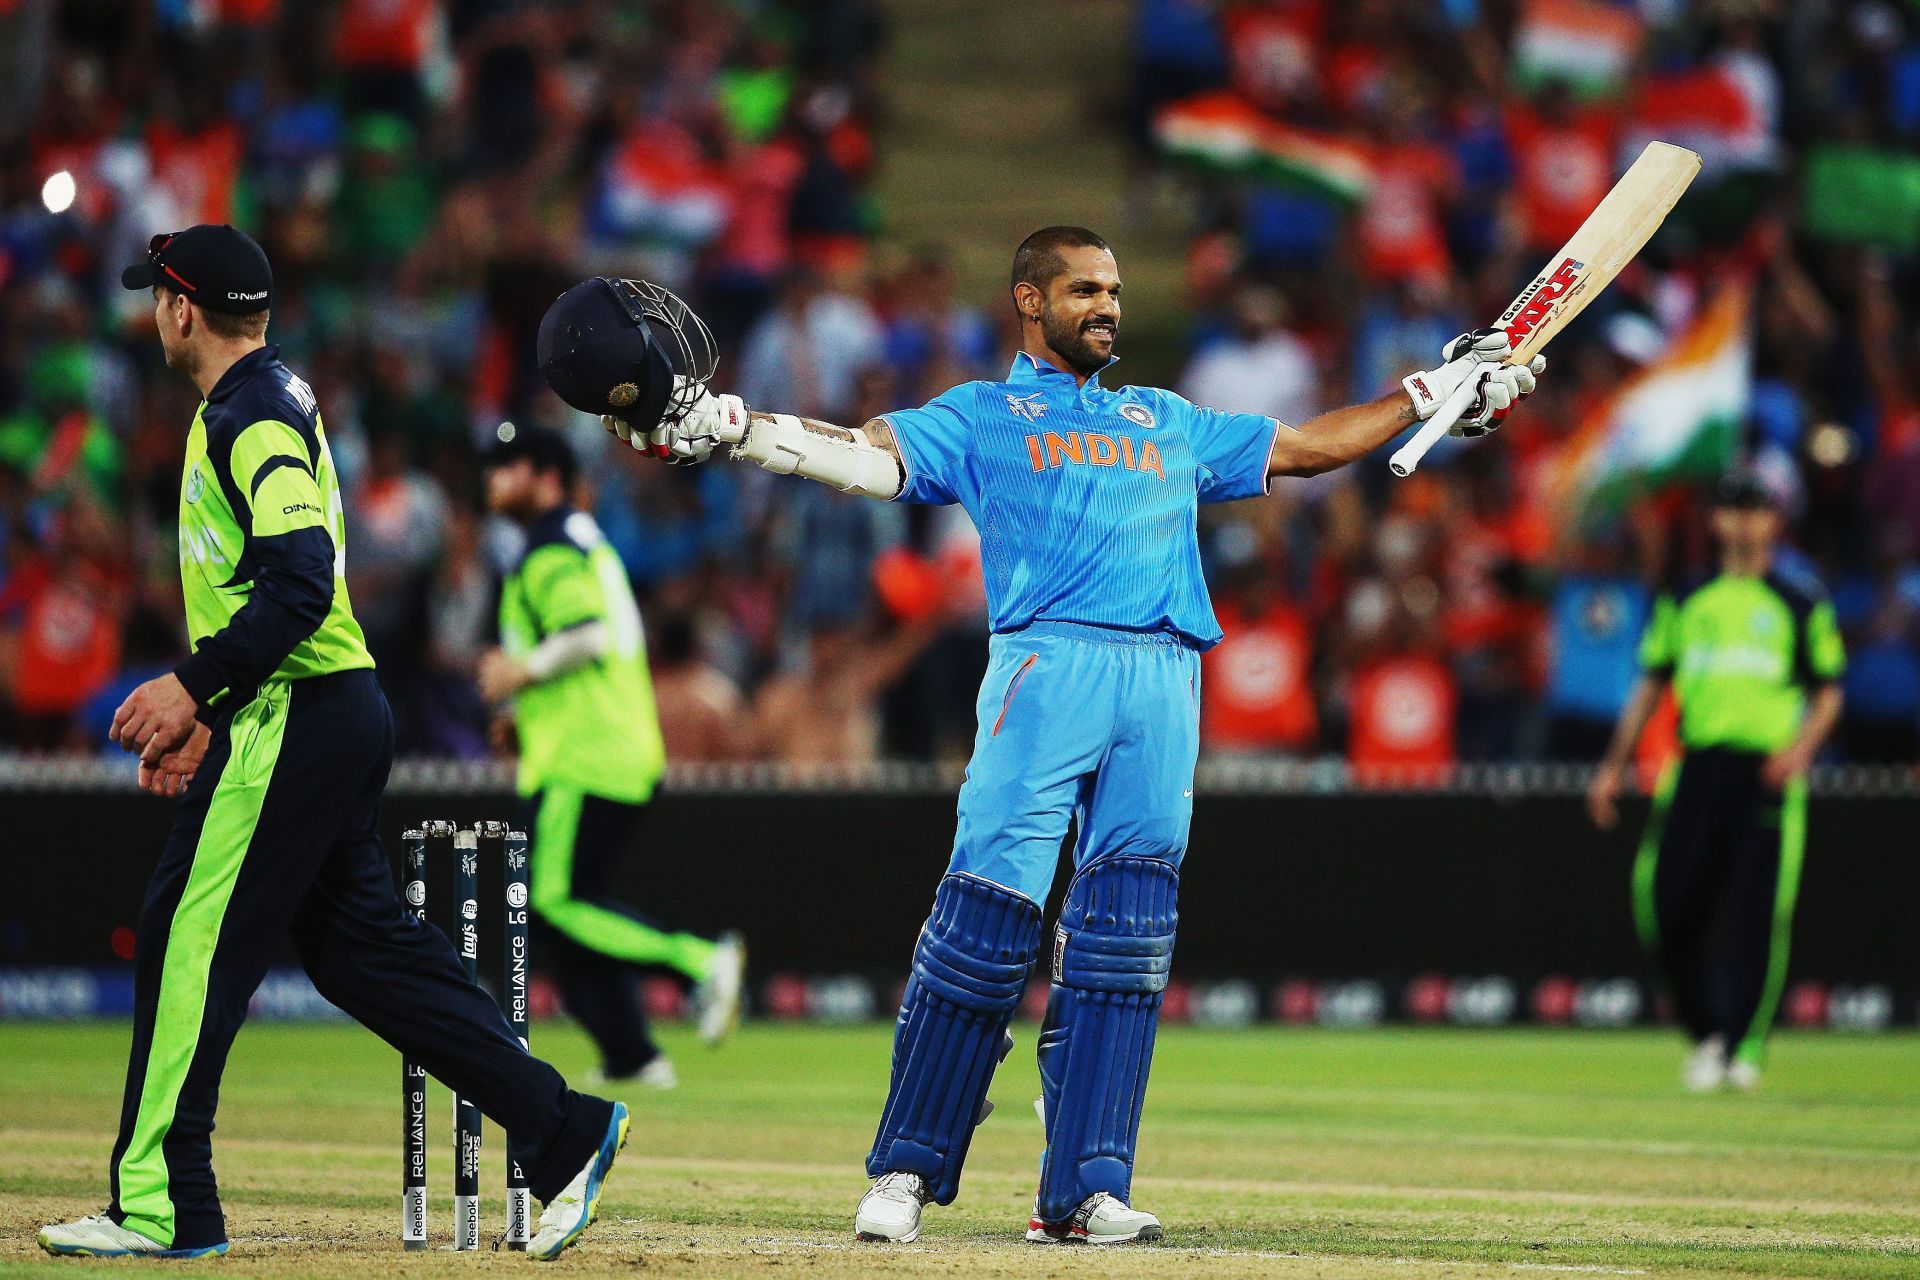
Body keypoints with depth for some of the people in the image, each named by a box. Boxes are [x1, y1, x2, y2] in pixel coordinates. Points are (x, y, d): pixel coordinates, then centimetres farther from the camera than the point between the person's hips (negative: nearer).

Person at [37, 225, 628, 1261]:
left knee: (189, 937, -7)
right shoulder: (255, 407, 19)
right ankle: (561, 1132, 10)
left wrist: (194, 686, -23)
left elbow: (299, 584, -25)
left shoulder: (254, 418, -14)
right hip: (320, 717, 10)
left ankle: (159, 1208, -6)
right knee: (359, 946, 11)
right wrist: (204, 712, 21)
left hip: (297, 721, -10)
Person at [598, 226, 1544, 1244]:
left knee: (1125, 938, -3)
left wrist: (1436, 392, 33)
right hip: (1047, 661, -4)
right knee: (991, 908, -14)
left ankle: (1084, 1192, -4)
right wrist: (720, 426, -11)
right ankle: (906, 1170, -8)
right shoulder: (979, 417, 17)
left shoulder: (1170, 423, 30)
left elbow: (1306, 446, 36)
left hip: (1165, 678, 4)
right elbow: (864, 455, 3)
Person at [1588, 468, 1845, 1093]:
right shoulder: (1685, 602, 15)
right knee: (1666, 908, -5)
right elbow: (1650, 685, 19)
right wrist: (1614, 767, 13)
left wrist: (1802, 747, -11)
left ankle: (1743, 1049, -4)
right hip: (1696, 768, 3)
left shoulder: (1801, 605, 7)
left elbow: (1829, 693, 7)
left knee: (1756, 913, -10)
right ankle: (1706, 1032, 12)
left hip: (1767, 771, -3)